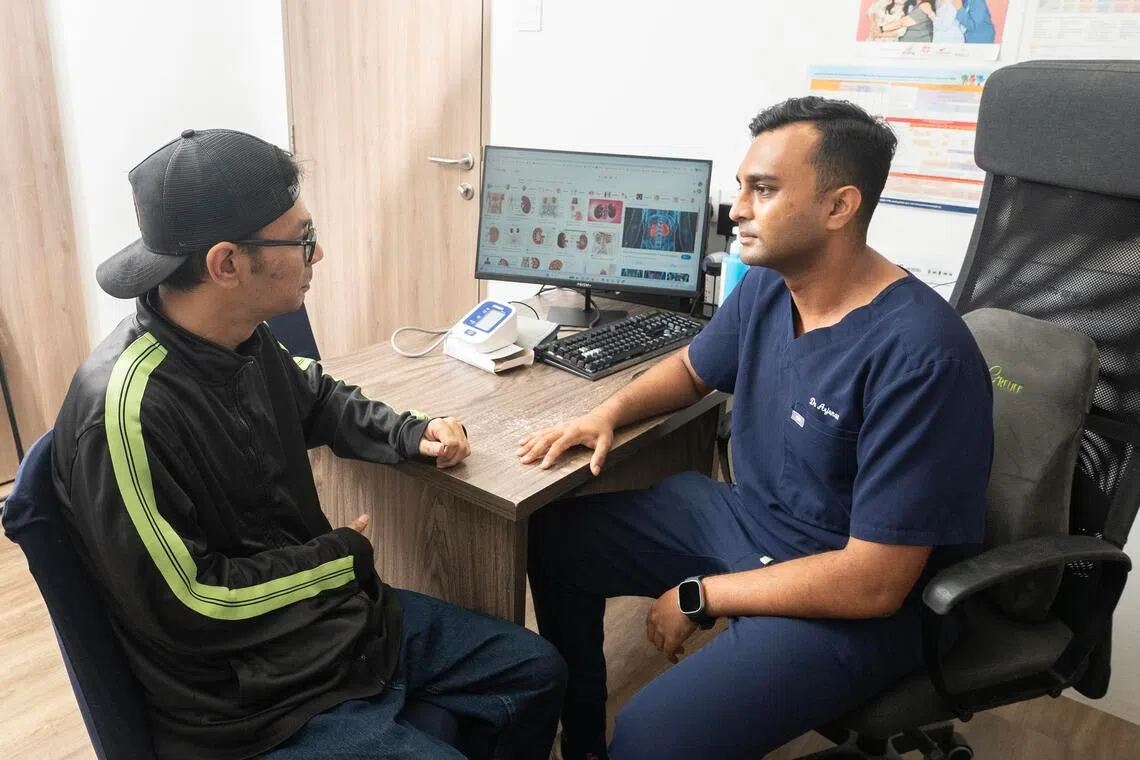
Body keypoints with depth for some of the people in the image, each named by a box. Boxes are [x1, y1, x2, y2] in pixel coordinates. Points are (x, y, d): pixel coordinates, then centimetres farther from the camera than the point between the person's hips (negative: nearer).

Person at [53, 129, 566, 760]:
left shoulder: (243, 340, -2)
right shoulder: (128, 408, -27)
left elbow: (317, 399, 20)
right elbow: (188, 605, -23)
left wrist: (410, 435, 4)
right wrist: (344, 557, -12)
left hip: (344, 614, 8)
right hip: (255, 696, -8)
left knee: (537, 671, 11)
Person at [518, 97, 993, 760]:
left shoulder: (919, 356, -28)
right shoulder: (766, 287, -5)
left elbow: (873, 583, -27)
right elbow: (693, 368, 17)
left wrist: (700, 597, -18)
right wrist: (609, 413, -3)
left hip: (853, 602, -7)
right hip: (745, 516, 8)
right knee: (556, 538, 8)